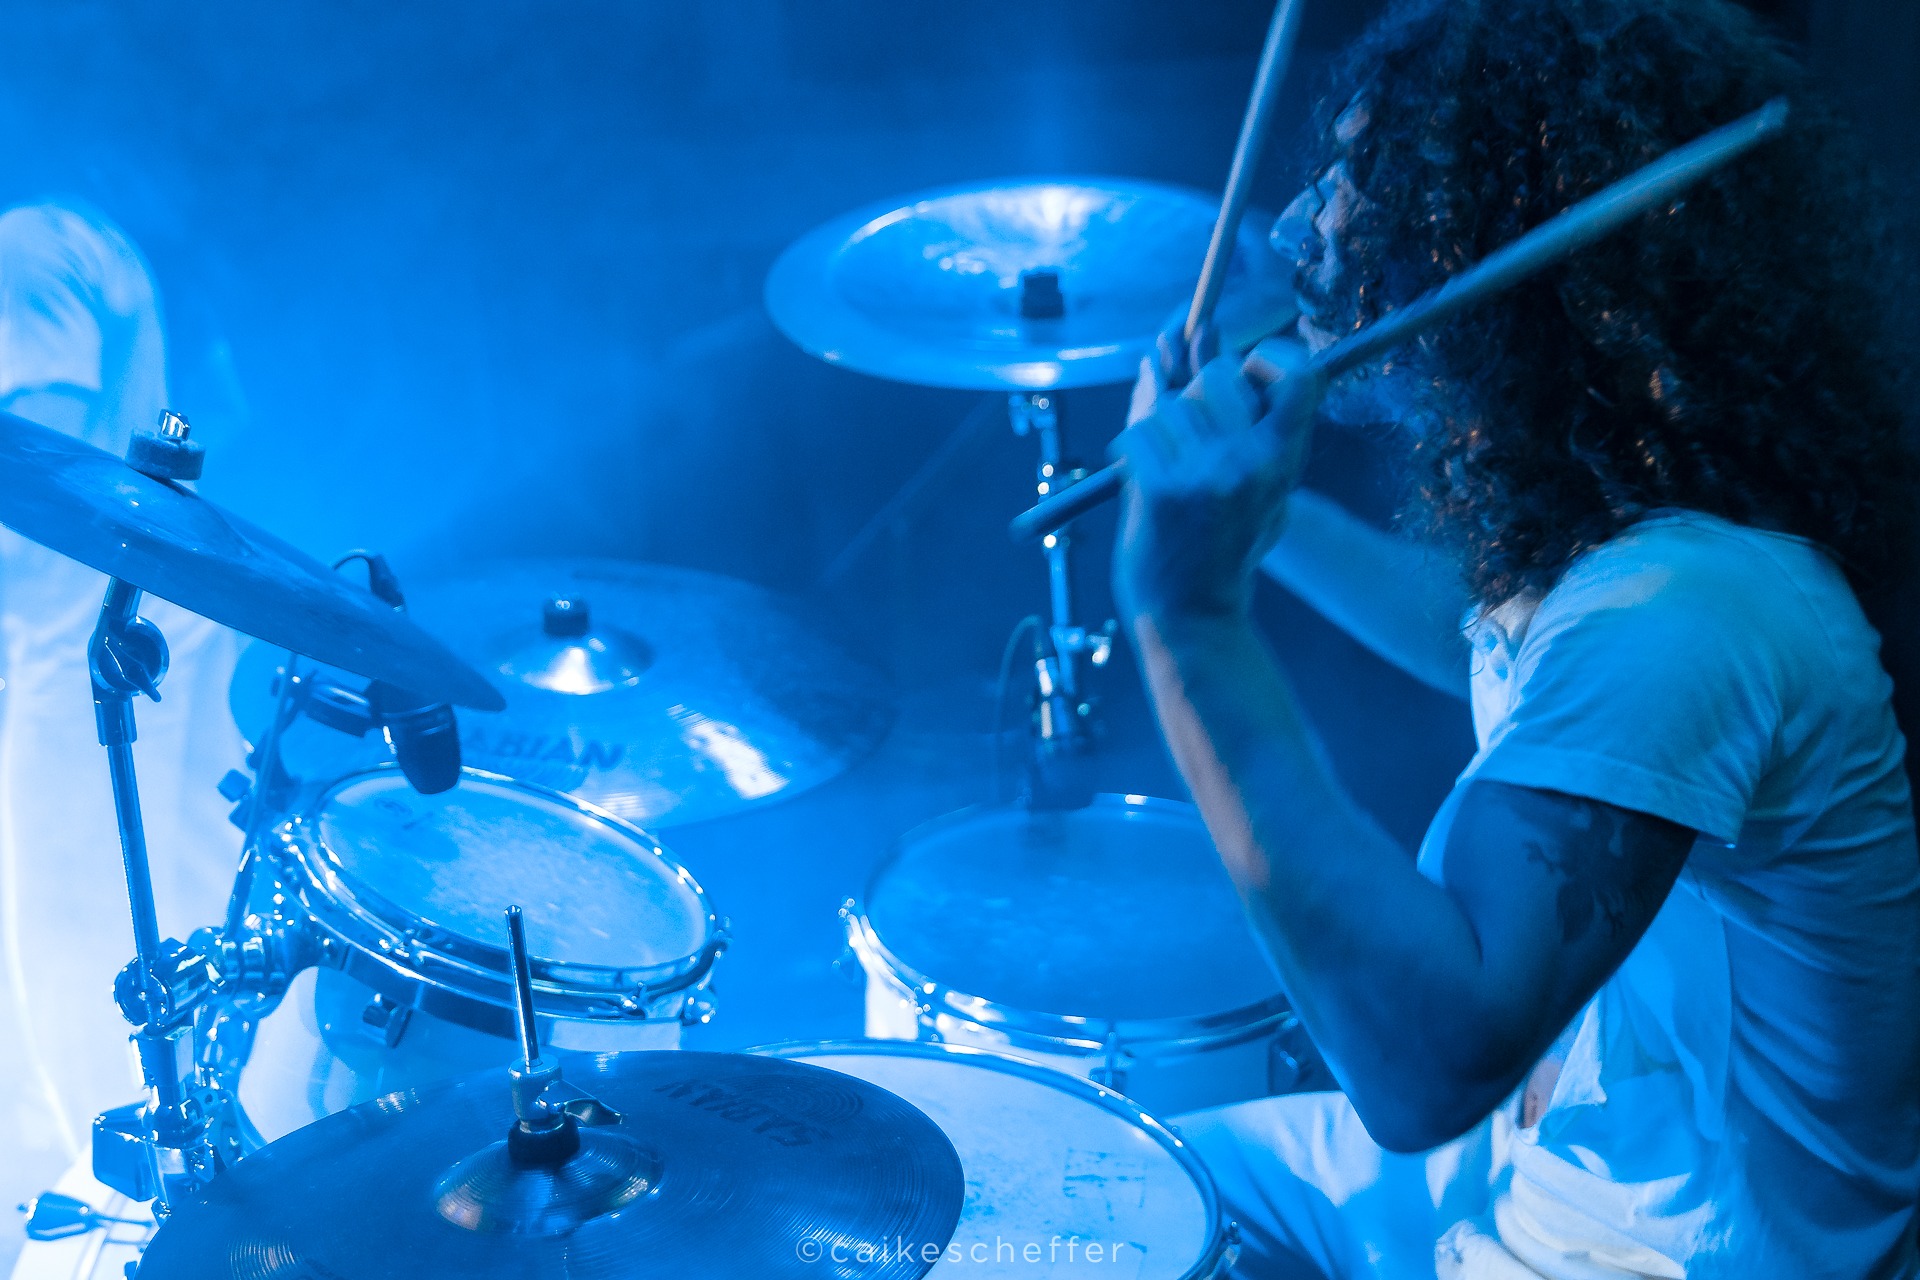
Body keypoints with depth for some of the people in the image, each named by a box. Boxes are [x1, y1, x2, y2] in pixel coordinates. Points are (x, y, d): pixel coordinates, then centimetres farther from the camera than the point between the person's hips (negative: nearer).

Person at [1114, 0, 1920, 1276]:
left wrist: (1196, 619, -41)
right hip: (1543, 1154, 9)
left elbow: (1427, 1063, -41)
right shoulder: (1601, 528, -3)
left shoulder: (1683, 613, -33)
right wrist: (1260, 508, 11)